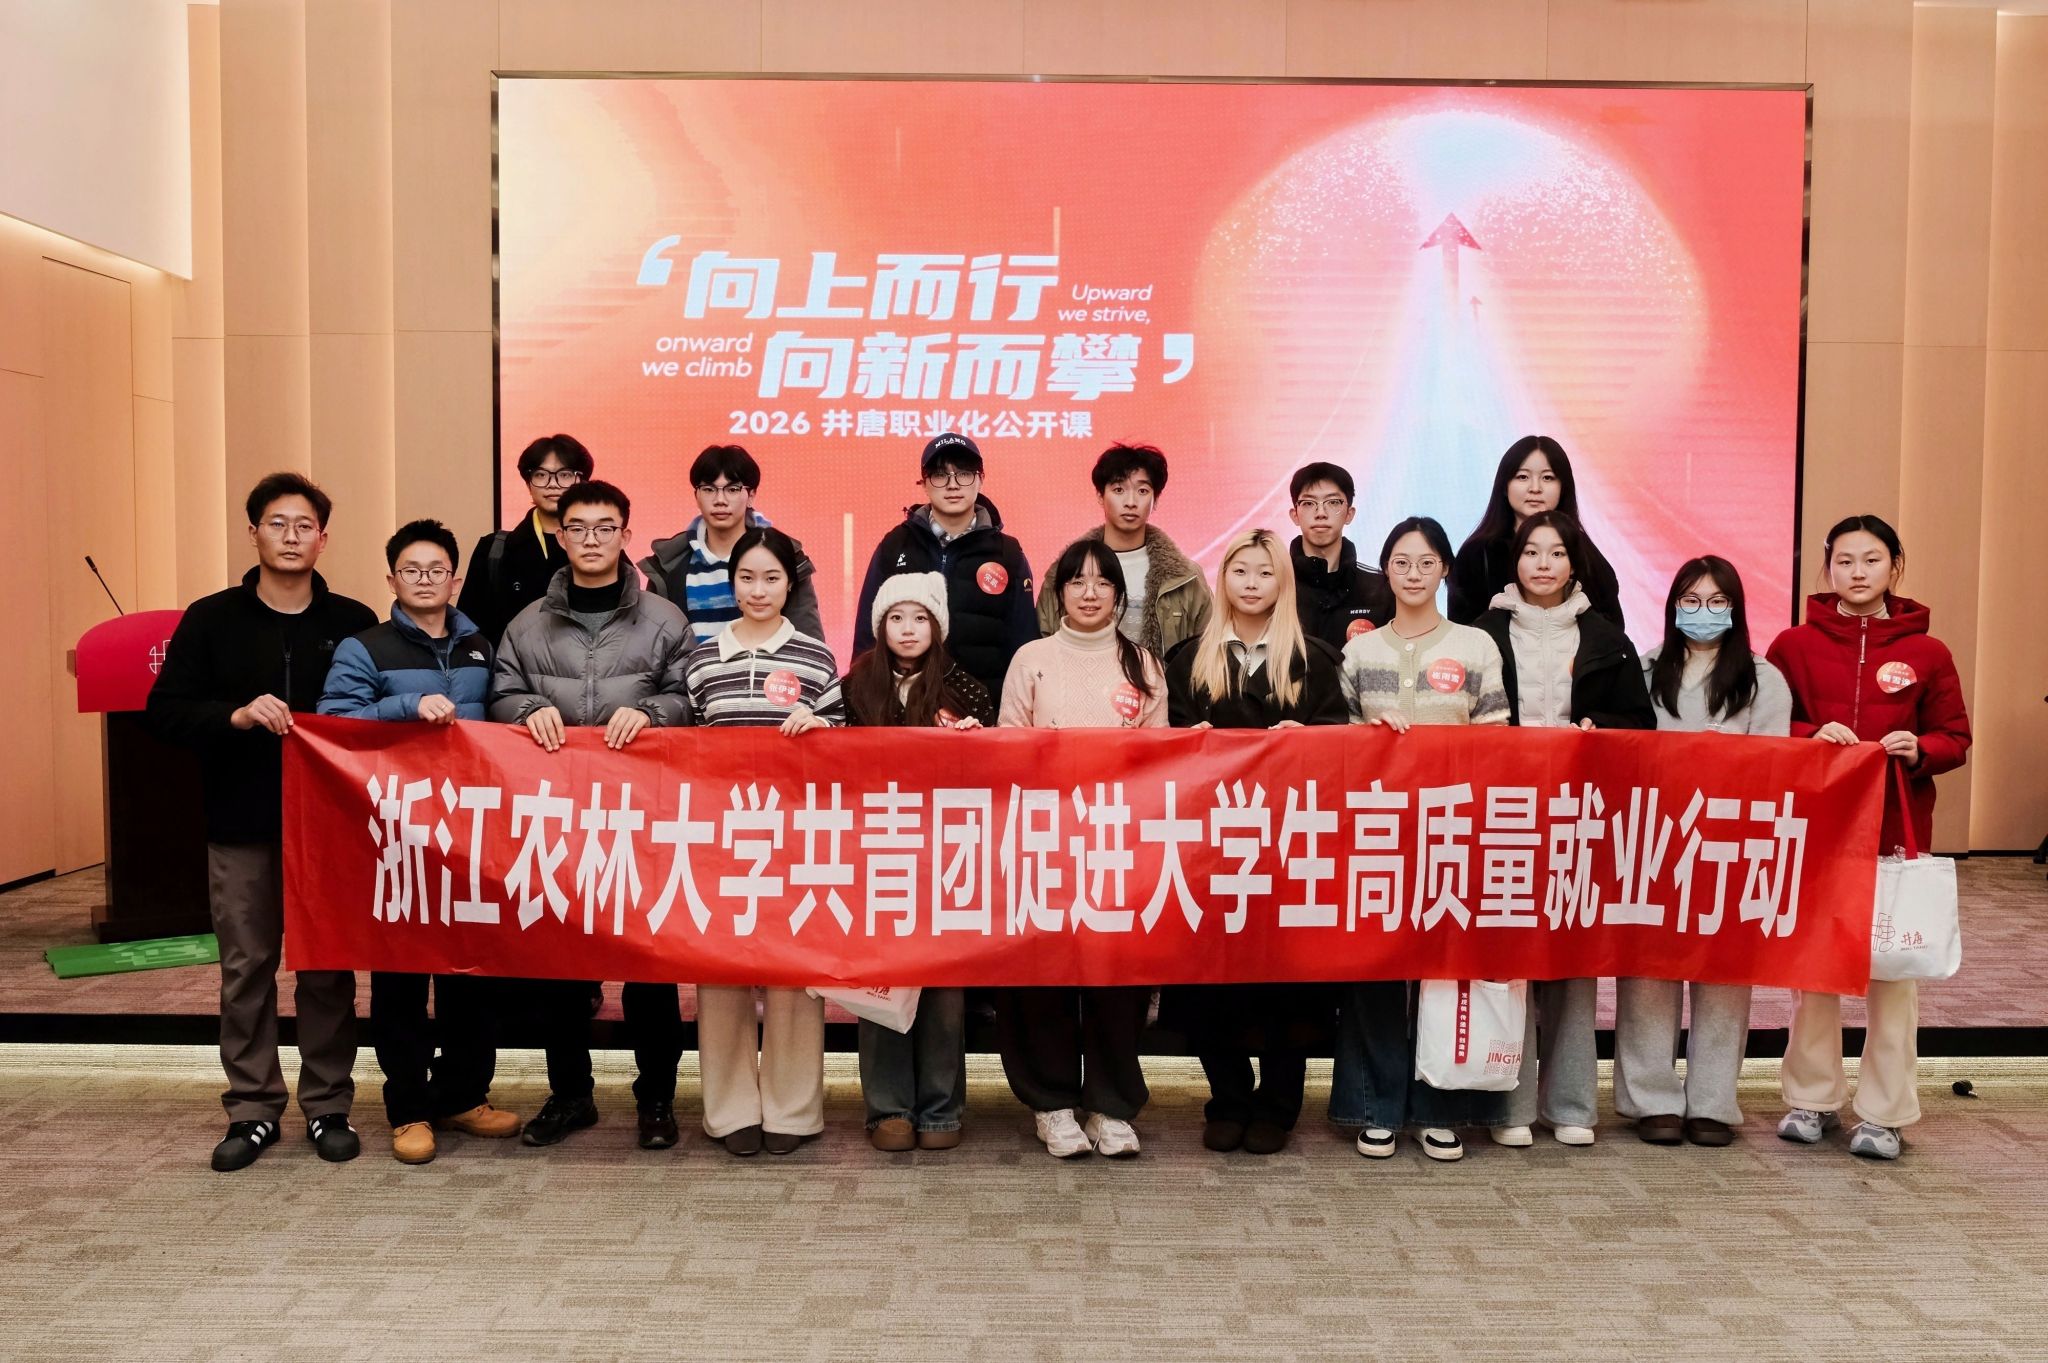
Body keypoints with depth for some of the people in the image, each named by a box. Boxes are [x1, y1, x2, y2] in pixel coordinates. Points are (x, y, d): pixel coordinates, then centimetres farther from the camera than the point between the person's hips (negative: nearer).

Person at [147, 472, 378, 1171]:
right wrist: (236, 715, -18)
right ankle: (253, 1110, 19)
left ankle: (328, 1107, 17)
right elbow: (164, 710, -1)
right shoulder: (211, 619, 2)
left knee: (329, 970, 6)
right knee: (246, 968, 7)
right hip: (240, 826, 1)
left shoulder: (354, 622, 1)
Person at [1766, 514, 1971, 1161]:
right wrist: (1811, 736, -13)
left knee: (1893, 968, 3)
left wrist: (1920, 750, -13)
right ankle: (1812, 1099, 20)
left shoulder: (1926, 653, 3)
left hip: (1897, 832, 0)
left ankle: (1884, 1114, 14)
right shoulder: (1794, 646, 3)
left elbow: (1956, 737, 7)